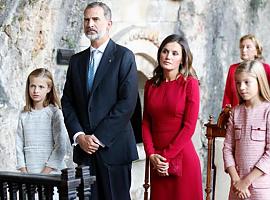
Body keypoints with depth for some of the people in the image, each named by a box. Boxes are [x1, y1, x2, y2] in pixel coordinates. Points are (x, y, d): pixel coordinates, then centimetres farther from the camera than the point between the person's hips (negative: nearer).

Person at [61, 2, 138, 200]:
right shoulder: (77, 60, 14)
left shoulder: (124, 56, -2)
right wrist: (79, 136, -5)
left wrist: (99, 138, -13)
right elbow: (67, 102, 11)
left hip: (113, 147, -4)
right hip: (84, 148, 4)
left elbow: (127, 102, -11)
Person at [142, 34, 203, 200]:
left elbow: (189, 126, -10)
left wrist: (167, 155, -11)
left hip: (182, 158, -4)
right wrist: (151, 154, -6)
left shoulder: (190, 83, -6)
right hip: (157, 162, 4)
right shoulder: (151, 85, 8)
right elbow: (146, 123, 7)